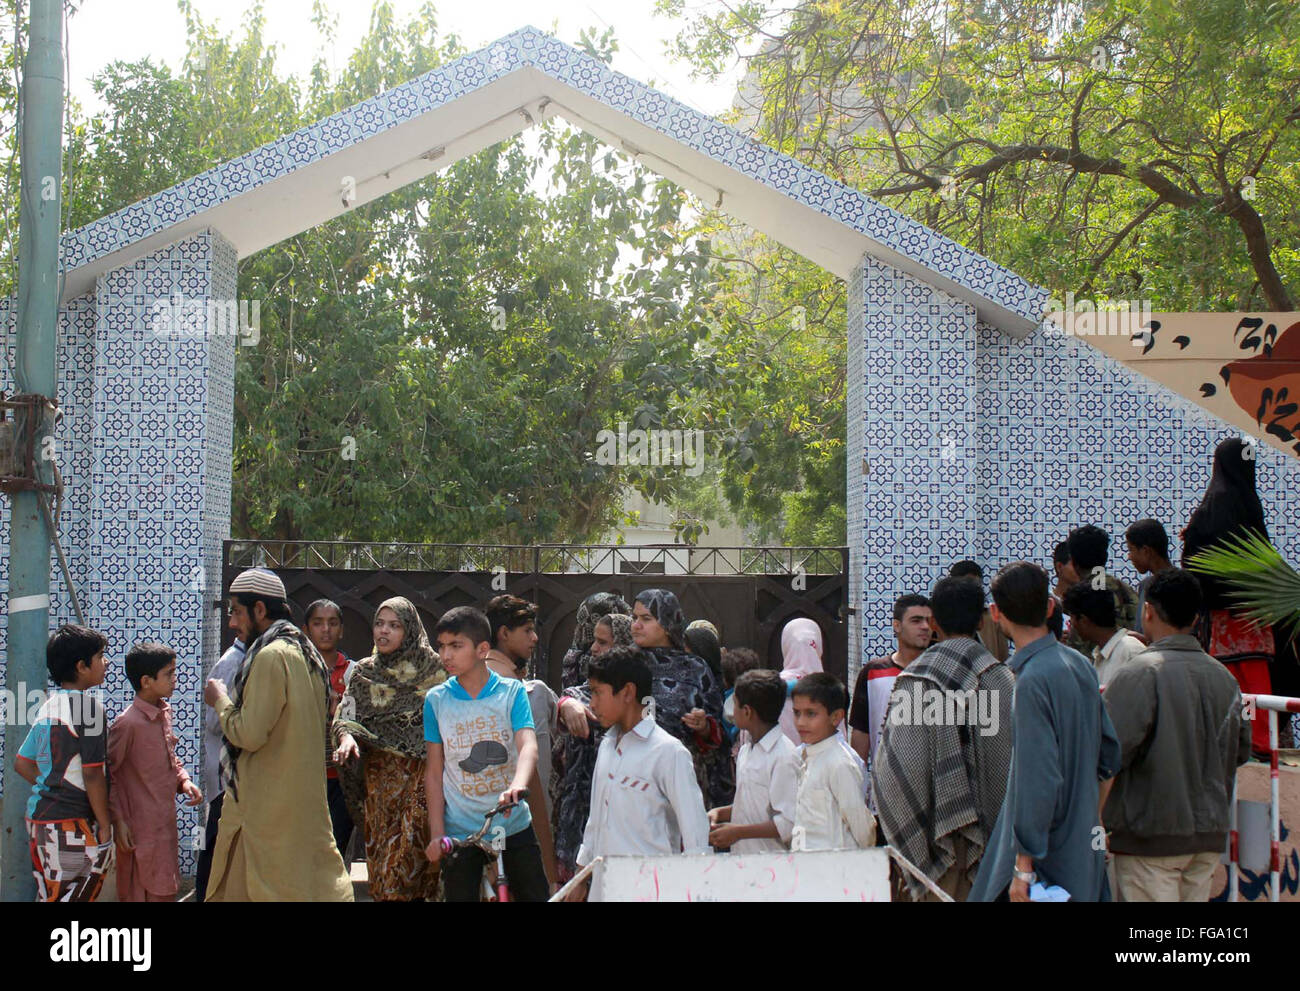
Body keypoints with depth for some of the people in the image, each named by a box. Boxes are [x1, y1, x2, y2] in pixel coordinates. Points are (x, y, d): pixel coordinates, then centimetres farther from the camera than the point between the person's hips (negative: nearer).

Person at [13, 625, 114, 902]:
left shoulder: (48, 706, 11)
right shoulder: (88, 705, -14)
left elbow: (22, 763, 14)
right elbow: (92, 774, -16)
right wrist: (105, 826, -10)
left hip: (38, 817, 8)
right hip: (73, 824, -8)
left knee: (48, 896, 14)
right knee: (75, 896, -3)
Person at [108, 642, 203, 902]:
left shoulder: (164, 713, 8)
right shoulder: (128, 723, -19)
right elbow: (104, 775, -16)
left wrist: (183, 780, 5)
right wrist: (118, 820, -16)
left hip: (166, 826, 8)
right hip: (141, 831, -8)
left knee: (167, 892, 14)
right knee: (150, 895, -2)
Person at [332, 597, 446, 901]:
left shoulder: (433, 668, 2)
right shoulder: (363, 672, 12)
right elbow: (343, 716, 6)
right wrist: (346, 736, -16)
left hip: (421, 774, -3)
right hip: (379, 776, 3)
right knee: (381, 849, 2)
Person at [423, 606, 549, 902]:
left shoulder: (512, 691, -3)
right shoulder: (436, 699, 0)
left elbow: (528, 746, -16)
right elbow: (434, 772, 2)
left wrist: (517, 786, -38)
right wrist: (437, 833, -4)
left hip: (513, 825, 0)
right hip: (460, 832, 1)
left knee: (537, 895, 2)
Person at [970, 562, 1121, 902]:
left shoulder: (1033, 680, -19)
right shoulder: (1081, 664, 6)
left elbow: (1039, 781, -23)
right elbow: (1110, 754, 14)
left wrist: (1024, 867, -18)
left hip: (1049, 858, -8)